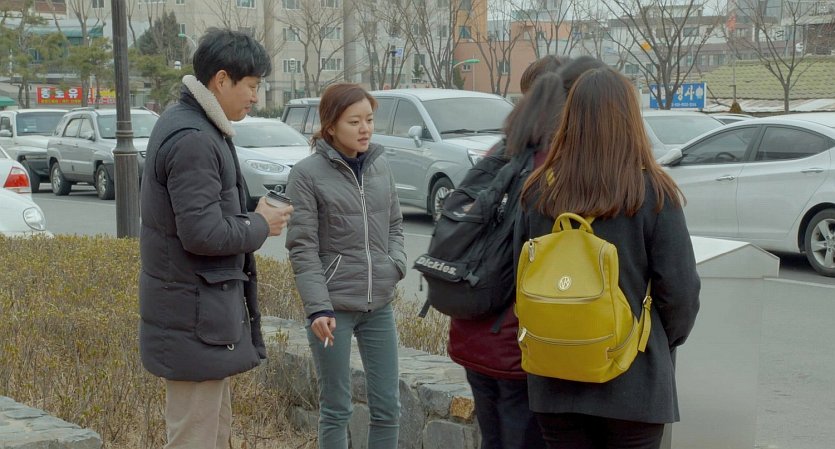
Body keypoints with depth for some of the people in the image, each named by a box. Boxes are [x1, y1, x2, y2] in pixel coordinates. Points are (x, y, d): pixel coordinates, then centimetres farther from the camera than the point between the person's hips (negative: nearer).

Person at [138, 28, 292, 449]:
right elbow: (204, 234, -25)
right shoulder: (192, 139, -20)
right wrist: (260, 225, -10)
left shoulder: (191, 125, 12)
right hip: (195, 316, -11)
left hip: (207, 311, 11)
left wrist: (253, 219, 3)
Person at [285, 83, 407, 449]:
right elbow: (303, 248, -11)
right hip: (333, 305, -5)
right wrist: (317, 307, -18)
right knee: (336, 409, 5)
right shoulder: (307, 174, -8)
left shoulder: (380, 166, 7)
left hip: (379, 304, 5)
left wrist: (396, 264, -1)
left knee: (388, 407, 9)